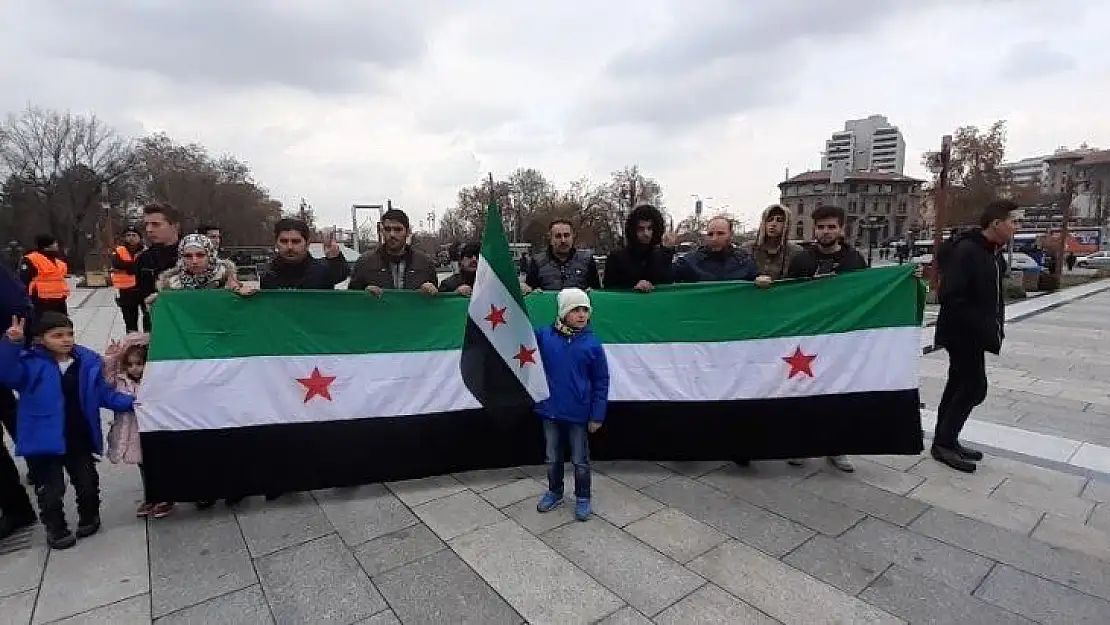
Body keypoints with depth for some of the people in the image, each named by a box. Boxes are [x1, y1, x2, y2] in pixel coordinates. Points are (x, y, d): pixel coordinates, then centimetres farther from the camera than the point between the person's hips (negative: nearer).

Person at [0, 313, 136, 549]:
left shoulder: (88, 361, -1)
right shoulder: (30, 363, -11)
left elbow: (104, 393, 6)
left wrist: (129, 403, -4)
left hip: (80, 439, 3)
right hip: (44, 440, -3)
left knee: (87, 483, 17)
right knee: (50, 490, 11)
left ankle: (89, 518, 41)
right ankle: (56, 529, 33)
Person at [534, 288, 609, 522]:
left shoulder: (592, 344, -10)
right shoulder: (544, 336, -8)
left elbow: (601, 383, -6)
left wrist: (597, 416, -7)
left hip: (579, 415, -2)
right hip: (550, 411, 2)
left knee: (580, 461, 15)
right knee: (553, 458, 20)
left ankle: (582, 498, 36)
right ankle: (554, 492, 43)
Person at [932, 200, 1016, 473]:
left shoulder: (995, 254, 11)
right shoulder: (965, 251, -19)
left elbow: (993, 295, 18)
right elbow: (949, 297, -25)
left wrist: (996, 325, 6)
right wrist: (979, 326, -22)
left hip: (974, 335, 10)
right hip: (963, 334, -10)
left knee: (959, 385, 14)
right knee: (974, 387, -6)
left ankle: (944, 441, 24)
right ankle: (944, 443, 5)